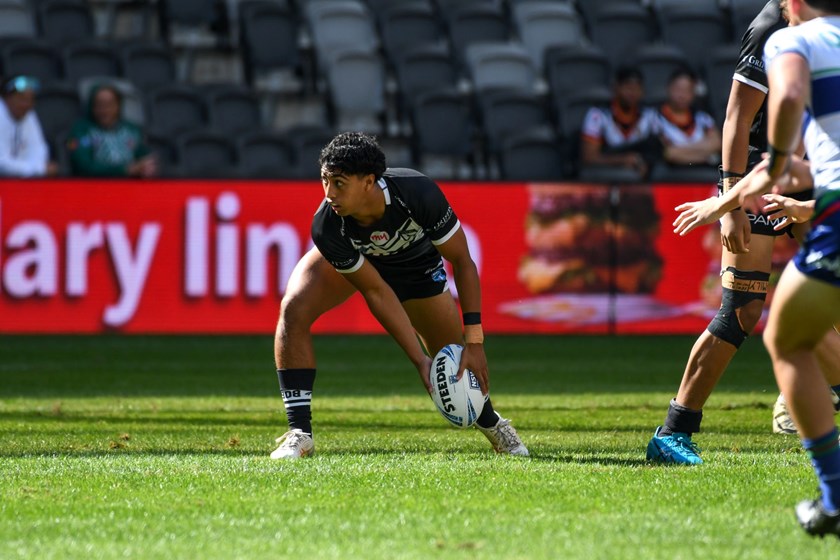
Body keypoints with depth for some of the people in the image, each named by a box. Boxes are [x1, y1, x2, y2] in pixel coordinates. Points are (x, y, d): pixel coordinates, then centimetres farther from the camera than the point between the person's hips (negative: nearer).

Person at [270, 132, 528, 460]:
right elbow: (376, 293, -28)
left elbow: (462, 263, -28)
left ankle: (491, 423, 37)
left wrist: (474, 341, -33)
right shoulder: (326, 227, -38)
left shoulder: (418, 193, -41)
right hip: (350, 259, 0)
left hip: (414, 261, 1)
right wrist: (419, 360, -30)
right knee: (293, 310, -28)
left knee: (460, 363, 1)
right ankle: (299, 434, -20)